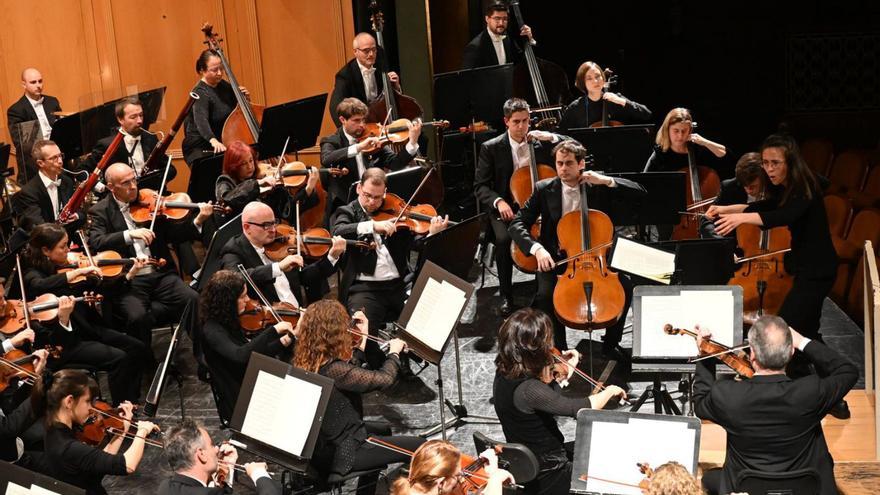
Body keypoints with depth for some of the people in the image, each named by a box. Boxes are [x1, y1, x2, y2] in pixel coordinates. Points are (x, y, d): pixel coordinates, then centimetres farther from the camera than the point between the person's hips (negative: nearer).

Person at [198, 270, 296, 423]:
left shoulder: (231, 320, 5)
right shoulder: (212, 331, -20)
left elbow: (253, 353, 11)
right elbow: (240, 356, -37)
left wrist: (282, 343, -6)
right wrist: (274, 330, -35)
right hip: (238, 401, -8)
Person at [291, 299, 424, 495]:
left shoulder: (303, 361, -3)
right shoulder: (334, 370, -28)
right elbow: (385, 378, -22)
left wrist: (362, 340, 11)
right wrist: (394, 352, -5)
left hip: (317, 445, 9)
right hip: (338, 454, -9)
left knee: (381, 431, 32)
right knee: (418, 447, -2)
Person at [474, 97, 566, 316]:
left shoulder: (541, 143, 4)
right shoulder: (491, 148, -2)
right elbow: (480, 186, -3)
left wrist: (551, 137, -12)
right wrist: (498, 202, -23)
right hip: (506, 208, -1)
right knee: (504, 238, -32)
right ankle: (506, 295, -15)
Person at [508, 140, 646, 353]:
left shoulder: (599, 186, -1)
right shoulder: (544, 189, -2)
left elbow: (639, 192, -4)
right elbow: (517, 225, -5)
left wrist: (608, 181, -16)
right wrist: (537, 248, -23)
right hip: (556, 259, -1)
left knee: (625, 284, -23)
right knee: (545, 295, -29)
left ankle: (611, 343, -2)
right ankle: (559, 348, -5)